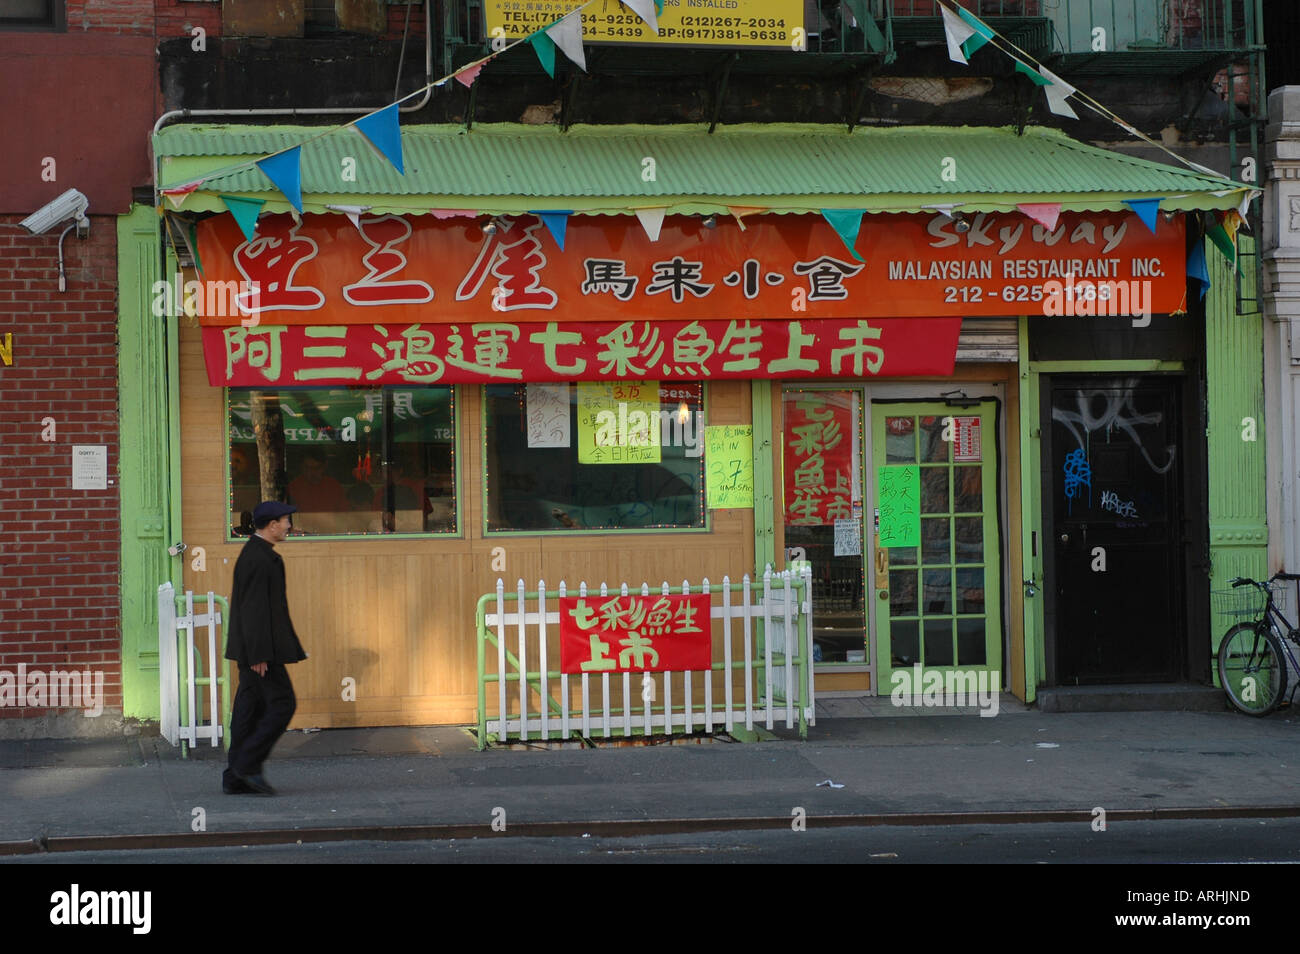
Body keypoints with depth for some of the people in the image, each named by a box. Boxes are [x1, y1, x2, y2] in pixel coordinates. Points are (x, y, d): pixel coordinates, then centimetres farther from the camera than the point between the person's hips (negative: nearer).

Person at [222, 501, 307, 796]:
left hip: (255, 649, 10)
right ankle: (248, 765, -4)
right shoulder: (258, 558, -17)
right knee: (282, 704, -7)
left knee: (251, 709, 10)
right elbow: (254, 609, -21)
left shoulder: (257, 554, 15)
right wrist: (259, 655, -22)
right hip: (259, 649, -10)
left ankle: (236, 777, 12)